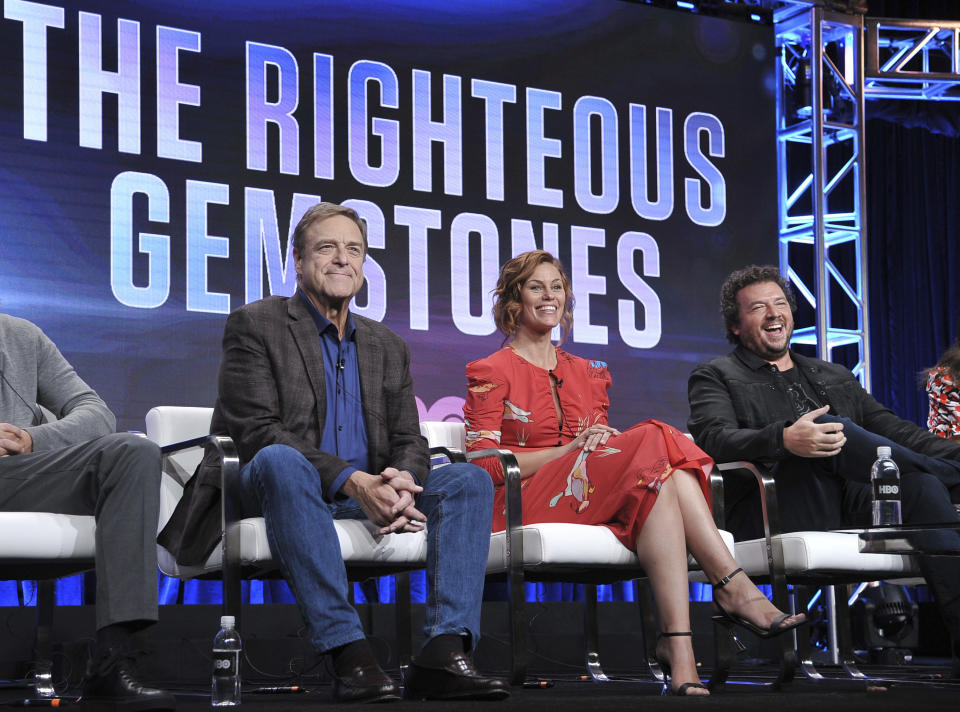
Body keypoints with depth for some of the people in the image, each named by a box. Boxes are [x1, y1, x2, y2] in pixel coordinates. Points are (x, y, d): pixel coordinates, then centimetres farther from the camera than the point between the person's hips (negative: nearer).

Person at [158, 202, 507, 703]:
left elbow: (409, 441, 12)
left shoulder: (388, 347, 21)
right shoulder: (255, 325, 3)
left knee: (468, 478, -16)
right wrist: (351, 480, -24)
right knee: (281, 460, -38)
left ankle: (444, 652, -33)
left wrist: (399, 481, -16)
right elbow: (256, 432, -10)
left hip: (368, 496, 5)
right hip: (279, 490, -5)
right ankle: (347, 653, -44)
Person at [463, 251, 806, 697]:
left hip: (596, 498, 6)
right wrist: (569, 450, -12)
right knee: (653, 444, -29)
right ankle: (733, 587, -41)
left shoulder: (587, 373, 27)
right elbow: (483, 464, -3)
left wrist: (603, 443, -3)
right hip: (524, 503, -5)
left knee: (665, 458, -29)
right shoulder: (491, 373, 9)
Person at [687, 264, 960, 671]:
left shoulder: (835, 377, 31)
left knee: (920, 483, -27)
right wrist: (784, 440, -26)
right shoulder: (716, 377, 14)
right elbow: (712, 440, -6)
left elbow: (893, 430, 22)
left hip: (851, 507, 5)